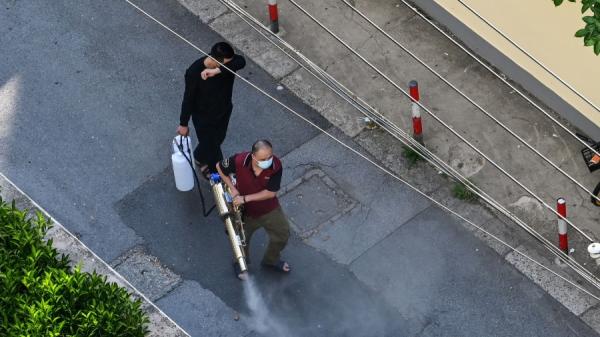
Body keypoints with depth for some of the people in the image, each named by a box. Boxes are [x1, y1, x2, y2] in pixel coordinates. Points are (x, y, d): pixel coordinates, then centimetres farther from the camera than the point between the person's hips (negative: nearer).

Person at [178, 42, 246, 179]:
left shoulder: (228, 61, -25)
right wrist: (183, 124, -11)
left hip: (224, 111, 5)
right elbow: (188, 99, -22)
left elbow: (241, 61, -49)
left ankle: (200, 157, 61)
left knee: (218, 140, 29)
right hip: (204, 117, -5)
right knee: (209, 146, 14)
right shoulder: (194, 72, -34)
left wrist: (217, 70, -58)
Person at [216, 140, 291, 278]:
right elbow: (220, 167, -12)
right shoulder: (239, 161, -33)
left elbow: (271, 192, -24)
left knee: (282, 234, 17)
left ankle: (271, 260, 49)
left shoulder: (276, 166, -31)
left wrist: (245, 198, -26)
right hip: (245, 210, -1)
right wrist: (232, 188, -17)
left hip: (269, 209, 1)